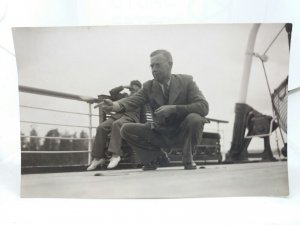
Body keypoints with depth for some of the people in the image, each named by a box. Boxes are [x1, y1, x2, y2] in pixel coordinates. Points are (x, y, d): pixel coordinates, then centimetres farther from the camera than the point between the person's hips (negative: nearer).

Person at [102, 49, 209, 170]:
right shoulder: (148, 87, -2)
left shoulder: (186, 81, -9)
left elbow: (204, 107, -20)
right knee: (126, 129, -14)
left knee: (194, 119, -33)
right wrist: (114, 105, -41)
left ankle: (188, 158, -7)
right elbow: (131, 101, -18)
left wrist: (174, 108, -30)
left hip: (182, 133, -2)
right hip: (160, 135, 2)